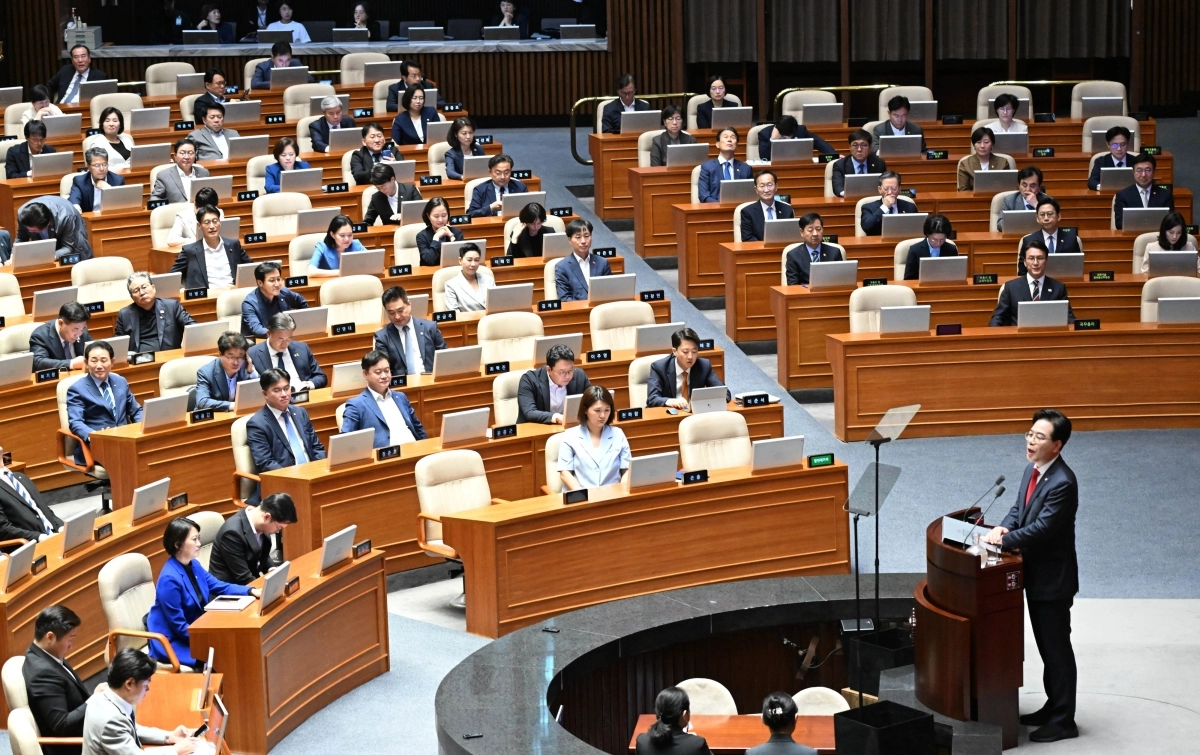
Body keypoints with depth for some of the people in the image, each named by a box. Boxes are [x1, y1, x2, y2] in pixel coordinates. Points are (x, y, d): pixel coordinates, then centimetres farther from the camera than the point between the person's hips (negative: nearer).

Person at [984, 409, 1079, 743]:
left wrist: (1004, 540, -24)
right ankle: (1053, 707, 32)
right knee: (1045, 644, 19)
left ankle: (1063, 720, 11)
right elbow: (1020, 507, 13)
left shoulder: (1062, 483, -25)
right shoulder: (1032, 470, 4)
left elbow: (1042, 527, -28)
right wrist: (1005, 527, -7)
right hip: (1035, 573, 9)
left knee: (1057, 647, 1)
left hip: (1053, 577, -9)